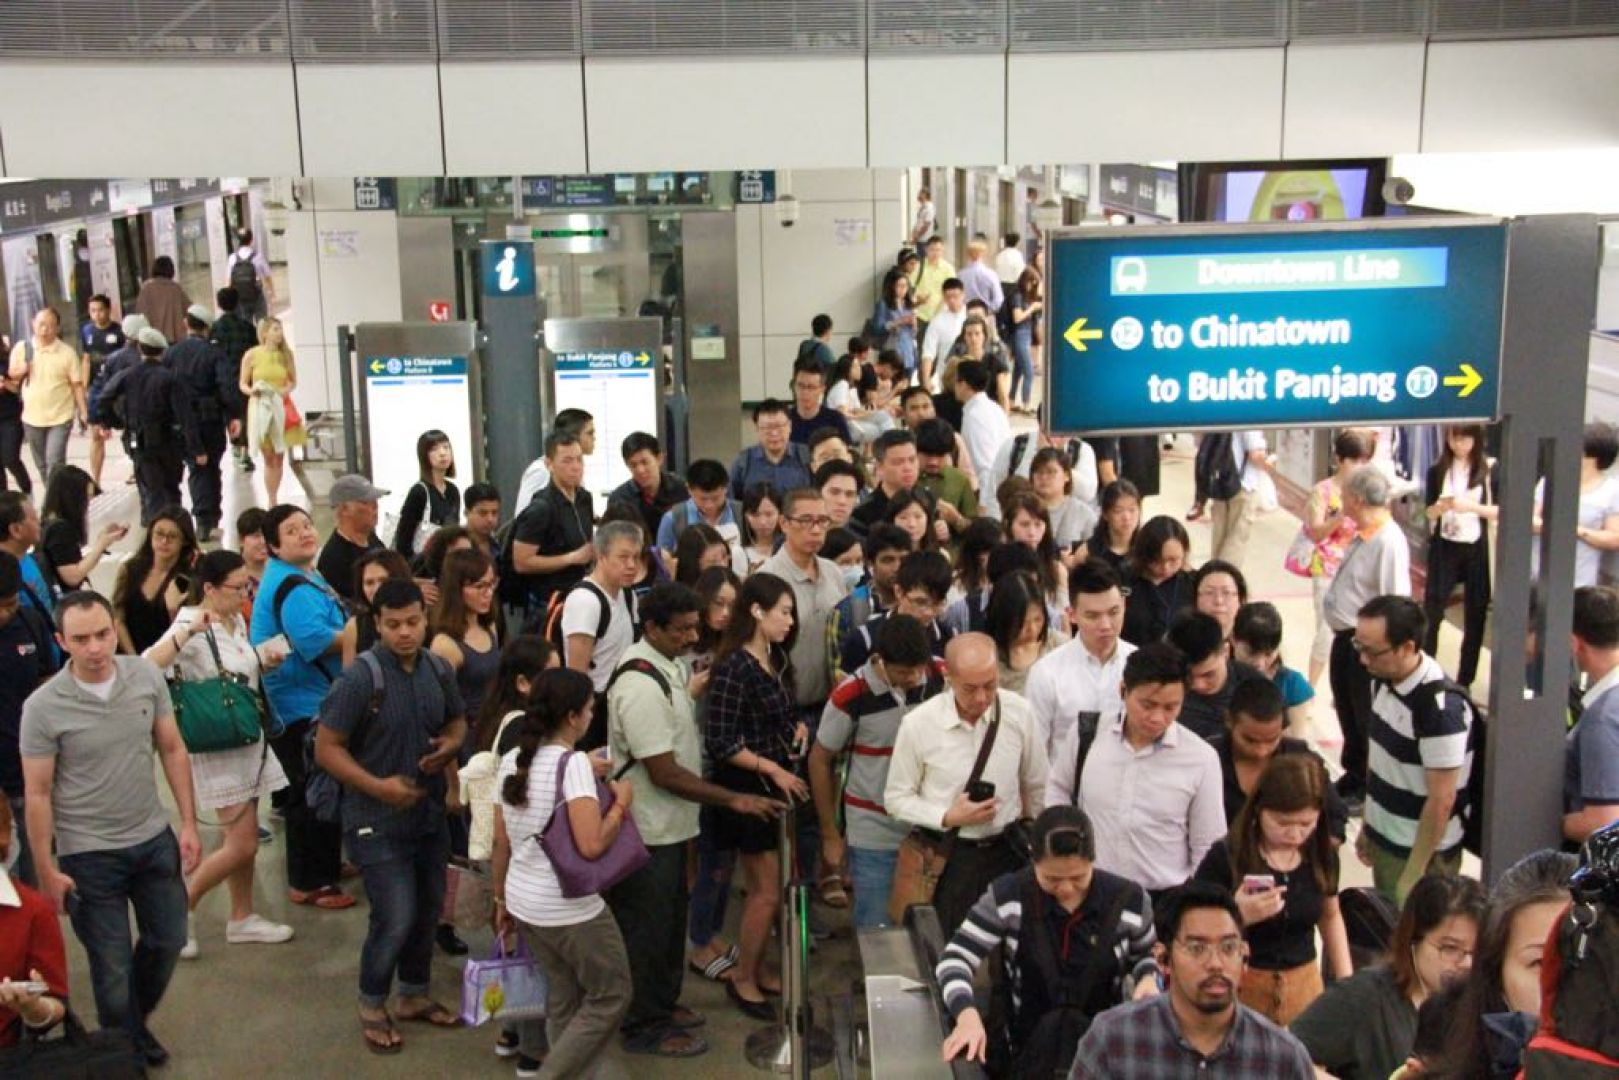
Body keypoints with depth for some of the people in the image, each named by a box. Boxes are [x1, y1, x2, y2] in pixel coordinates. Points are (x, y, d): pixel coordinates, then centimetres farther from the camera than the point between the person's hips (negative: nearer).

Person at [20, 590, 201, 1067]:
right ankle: (125, 1052, 33)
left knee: (168, 940, 17)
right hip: (89, 855, -3)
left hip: (154, 838, 4)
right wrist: (46, 872, -8)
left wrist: (189, 823, 1)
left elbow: (173, 751, 2)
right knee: (112, 967, 8)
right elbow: (38, 795, -10)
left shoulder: (147, 676, -8)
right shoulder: (43, 707, -17)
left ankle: (136, 1021, 45)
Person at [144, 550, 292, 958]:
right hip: (217, 746, -8)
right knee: (242, 844, -7)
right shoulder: (191, 627, -17)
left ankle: (242, 918, 25)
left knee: (244, 839, 14)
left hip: (249, 739, 8)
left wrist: (263, 665, 3)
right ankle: (182, 906, 11)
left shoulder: (238, 622, 6)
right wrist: (188, 630, -42)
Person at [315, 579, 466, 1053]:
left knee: (428, 911, 17)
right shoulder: (359, 678, -20)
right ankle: (371, 1006, 17)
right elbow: (326, 748, -16)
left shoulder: (439, 670, -2)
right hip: (378, 822, -6)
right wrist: (378, 786, -24)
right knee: (395, 920, -8)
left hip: (430, 814, 6)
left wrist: (450, 746, -9)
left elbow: (457, 722, 14)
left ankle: (415, 995, 38)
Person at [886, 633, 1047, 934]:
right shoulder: (918, 724, -13)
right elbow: (897, 798, -2)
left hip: (1006, 852, 2)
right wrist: (948, 818, -15)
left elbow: (1037, 788, 8)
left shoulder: (1019, 712, -6)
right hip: (945, 858, -2)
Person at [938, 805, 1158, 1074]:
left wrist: (1147, 979, -8)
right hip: (1023, 1043, -2)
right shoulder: (1007, 896, -8)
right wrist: (968, 1014, -24)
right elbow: (954, 960, -7)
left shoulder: (1128, 900, -4)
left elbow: (1146, 957, 15)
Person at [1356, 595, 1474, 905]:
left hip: (1420, 852, -8)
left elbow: (1441, 802, -22)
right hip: (1383, 841, 8)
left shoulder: (1440, 707, -26)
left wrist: (1414, 873, -18)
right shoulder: (1384, 680, -2)